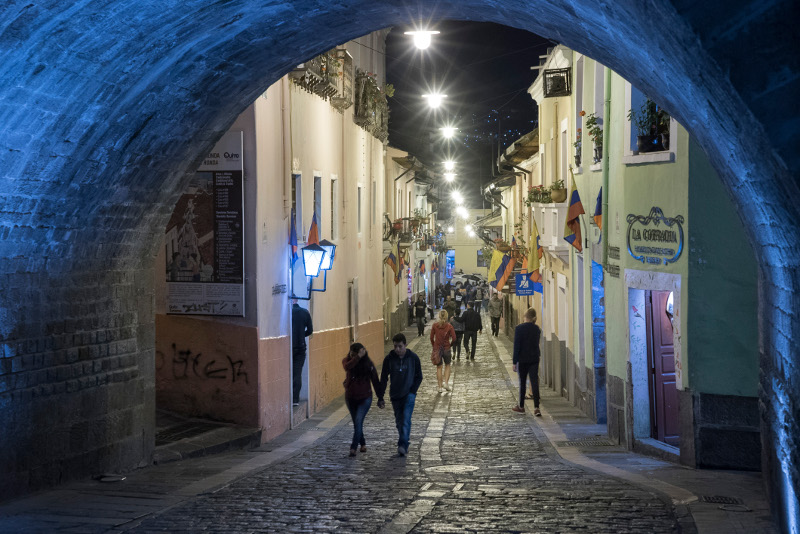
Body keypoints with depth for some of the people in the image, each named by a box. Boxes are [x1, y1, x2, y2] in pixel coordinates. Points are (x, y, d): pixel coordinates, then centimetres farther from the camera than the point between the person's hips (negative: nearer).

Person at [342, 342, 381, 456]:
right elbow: (347, 367, -29)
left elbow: (375, 381, -1)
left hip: (365, 398, -4)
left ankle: (353, 448, -19)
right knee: (356, 422, 14)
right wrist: (358, 357, -32)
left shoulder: (368, 364, -7)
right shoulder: (347, 360, -3)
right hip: (350, 397, 4)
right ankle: (363, 444, 33)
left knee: (358, 421, -16)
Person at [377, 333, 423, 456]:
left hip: (409, 394, -2)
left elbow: (419, 377, 5)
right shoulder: (389, 359, -2)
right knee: (399, 422, 8)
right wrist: (380, 397, -1)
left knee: (406, 420, -16)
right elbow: (383, 379, 3)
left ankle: (403, 445, -20)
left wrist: (412, 391, -8)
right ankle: (404, 445, 23)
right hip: (395, 396, 2)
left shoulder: (413, 358, -4)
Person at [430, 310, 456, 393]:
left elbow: (431, 338, -2)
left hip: (437, 349, 1)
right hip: (446, 349, -1)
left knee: (439, 367, 10)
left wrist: (434, 346, 11)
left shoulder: (434, 325, -6)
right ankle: (446, 383, 5)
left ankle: (440, 387, 10)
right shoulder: (449, 326, -9)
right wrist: (450, 345, 7)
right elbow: (454, 338, -11)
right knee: (447, 366, 18)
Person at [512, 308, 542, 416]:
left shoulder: (519, 329, -12)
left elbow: (517, 346, -12)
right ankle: (536, 407, -9)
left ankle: (521, 406, 19)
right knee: (534, 383, -1)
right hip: (534, 359, 3)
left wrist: (514, 361, -9)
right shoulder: (537, 329, 2)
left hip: (523, 359, -3)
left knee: (522, 383, 10)